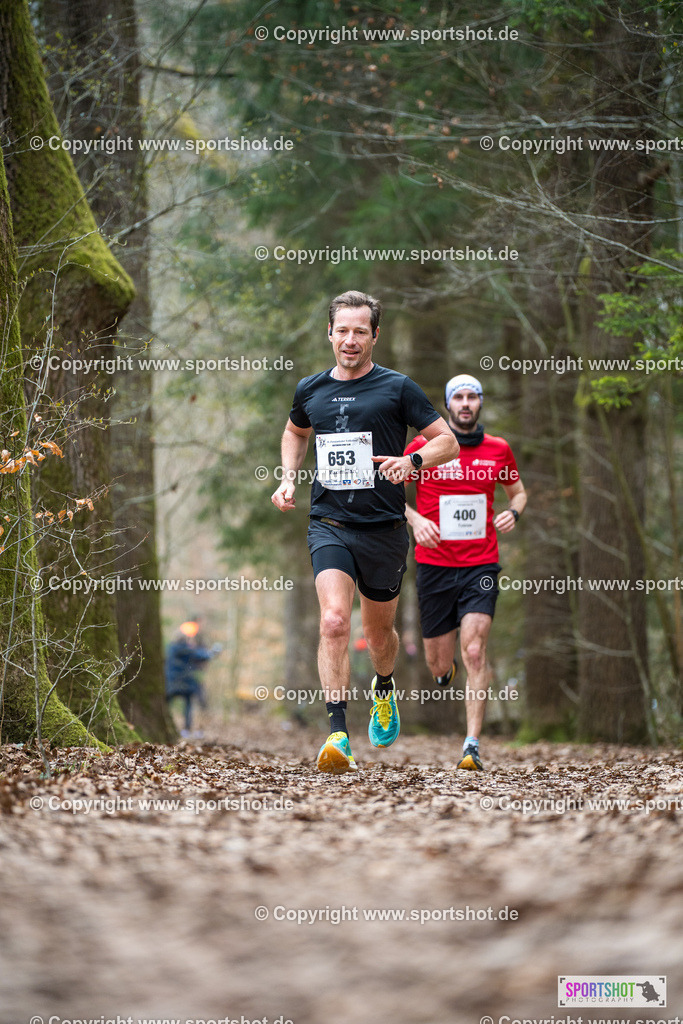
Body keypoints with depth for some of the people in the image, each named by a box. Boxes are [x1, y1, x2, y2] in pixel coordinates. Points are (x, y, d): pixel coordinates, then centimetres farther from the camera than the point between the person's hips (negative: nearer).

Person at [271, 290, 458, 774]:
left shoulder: (397, 388, -2)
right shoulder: (310, 390, 8)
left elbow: (448, 441, 0)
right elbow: (295, 432, 31)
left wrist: (411, 460, -20)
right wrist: (288, 478, 14)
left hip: (384, 528, -1)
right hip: (330, 526, 1)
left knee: (379, 630, 14)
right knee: (334, 621, -21)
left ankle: (385, 689, 50)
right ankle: (338, 734, -25)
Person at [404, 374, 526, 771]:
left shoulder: (498, 449, 5)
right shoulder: (423, 447, 0)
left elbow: (519, 491, 21)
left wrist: (514, 512, -2)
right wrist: (414, 519, -11)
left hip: (481, 566, 0)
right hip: (435, 565, 0)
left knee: (475, 652, -17)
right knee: (439, 666, 7)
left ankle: (472, 746, -16)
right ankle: (448, 667, 47)